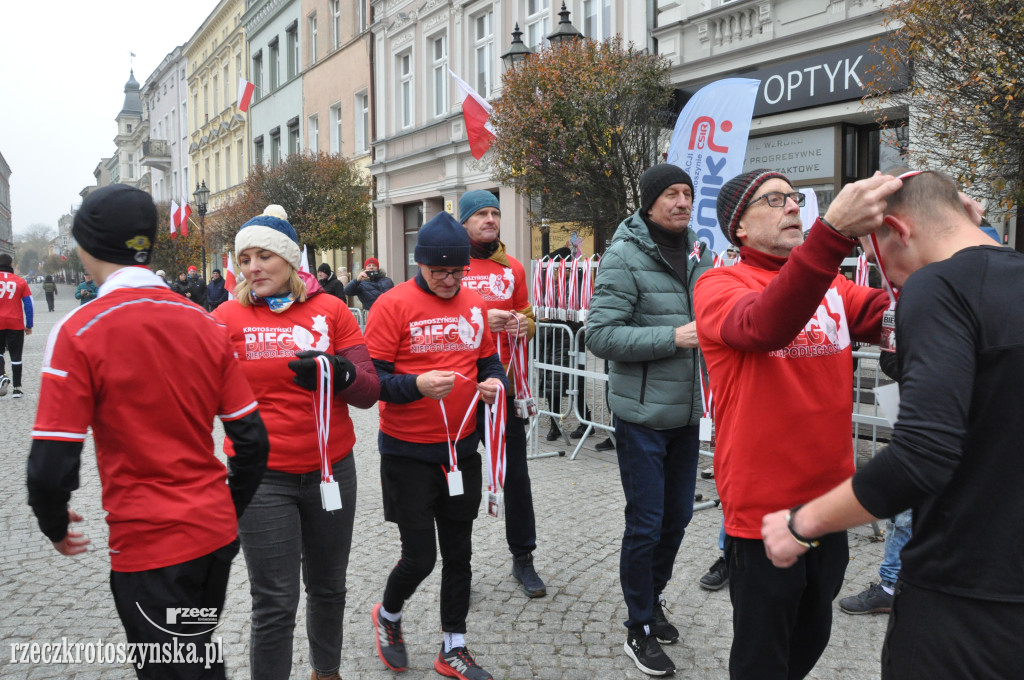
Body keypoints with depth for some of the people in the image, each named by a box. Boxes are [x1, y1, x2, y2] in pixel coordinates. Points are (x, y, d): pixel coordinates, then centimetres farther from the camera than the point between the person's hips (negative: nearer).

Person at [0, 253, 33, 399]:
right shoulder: (20, 281, 0)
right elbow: (29, 305, -1)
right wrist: (29, 326, 6)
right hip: (16, 324, 0)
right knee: (16, 356, 7)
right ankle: (17, 388, 9)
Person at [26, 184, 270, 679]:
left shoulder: (79, 332, -14)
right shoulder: (204, 324, 0)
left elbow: (51, 465, -15)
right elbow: (252, 439, 2)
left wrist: (55, 525, 5)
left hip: (149, 546, -5)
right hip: (216, 533, 5)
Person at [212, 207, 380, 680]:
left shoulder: (330, 310, -1)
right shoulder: (227, 317, -3)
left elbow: (368, 392, -6)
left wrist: (338, 373, -26)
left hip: (331, 469, 2)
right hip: (263, 478, -2)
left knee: (328, 587, 20)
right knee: (275, 604, 1)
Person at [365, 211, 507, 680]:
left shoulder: (475, 305, 5)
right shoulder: (393, 305, -11)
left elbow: (488, 361, 16)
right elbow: (370, 378, -13)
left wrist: (494, 382, -6)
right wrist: (417, 385, -29)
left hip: (461, 448, 5)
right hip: (408, 452, -5)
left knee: (458, 553, 13)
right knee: (419, 556, 0)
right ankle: (387, 616, 34)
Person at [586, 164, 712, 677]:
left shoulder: (696, 251, 8)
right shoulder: (625, 256, -12)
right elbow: (600, 335, -19)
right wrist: (672, 337, -22)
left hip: (687, 413, 7)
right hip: (643, 416, -6)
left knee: (677, 517, 17)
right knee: (646, 524, 3)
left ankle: (653, 599, 39)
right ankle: (639, 631, 21)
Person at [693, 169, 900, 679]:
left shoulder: (830, 286, 7)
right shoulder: (719, 286, -11)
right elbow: (764, 325, -33)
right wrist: (835, 231, -45)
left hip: (829, 499, 6)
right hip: (762, 507, -6)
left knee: (811, 639, 24)